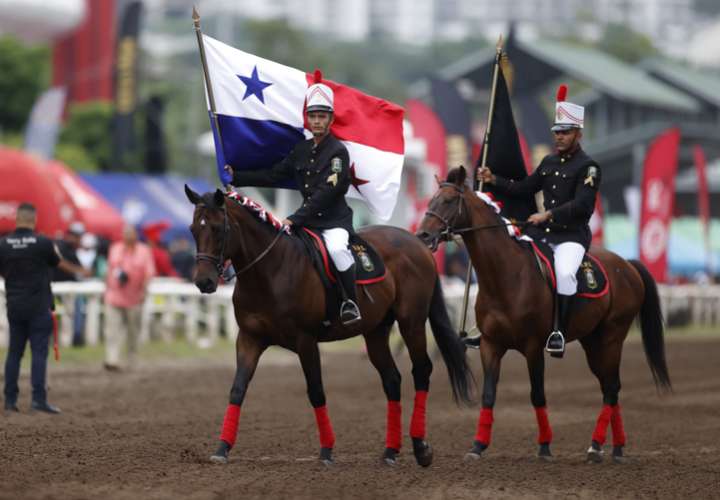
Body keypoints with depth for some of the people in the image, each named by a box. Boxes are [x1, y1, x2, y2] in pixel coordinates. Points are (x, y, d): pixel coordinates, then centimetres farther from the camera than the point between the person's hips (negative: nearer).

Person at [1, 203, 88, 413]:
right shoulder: (43, 243, -9)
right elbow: (61, 263, 8)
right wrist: (79, 270, 29)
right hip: (39, 308, -3)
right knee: (39, 352, -3)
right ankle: (39, 398, -10)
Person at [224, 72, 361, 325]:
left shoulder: (338, 152, -12)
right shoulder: (301, 150, 12)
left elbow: (324, 194, -19)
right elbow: (273, 176, 16)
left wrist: (294, 219, -23)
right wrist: (236, 177, 10)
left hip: (334, 220, -8)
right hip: (308, 218, 8)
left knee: (337, 248, -36)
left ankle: (351, 304, -26)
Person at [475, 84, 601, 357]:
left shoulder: (588, 167, -8)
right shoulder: (548, 162, 14)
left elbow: (582, 205, -19)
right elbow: (524, 188, 19)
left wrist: (548, 215, -27)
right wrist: (493, 180, 7)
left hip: (573, 235, -7)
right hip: (543, 231, 7)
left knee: (564, 273, -33)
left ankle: (558, 332, -25)